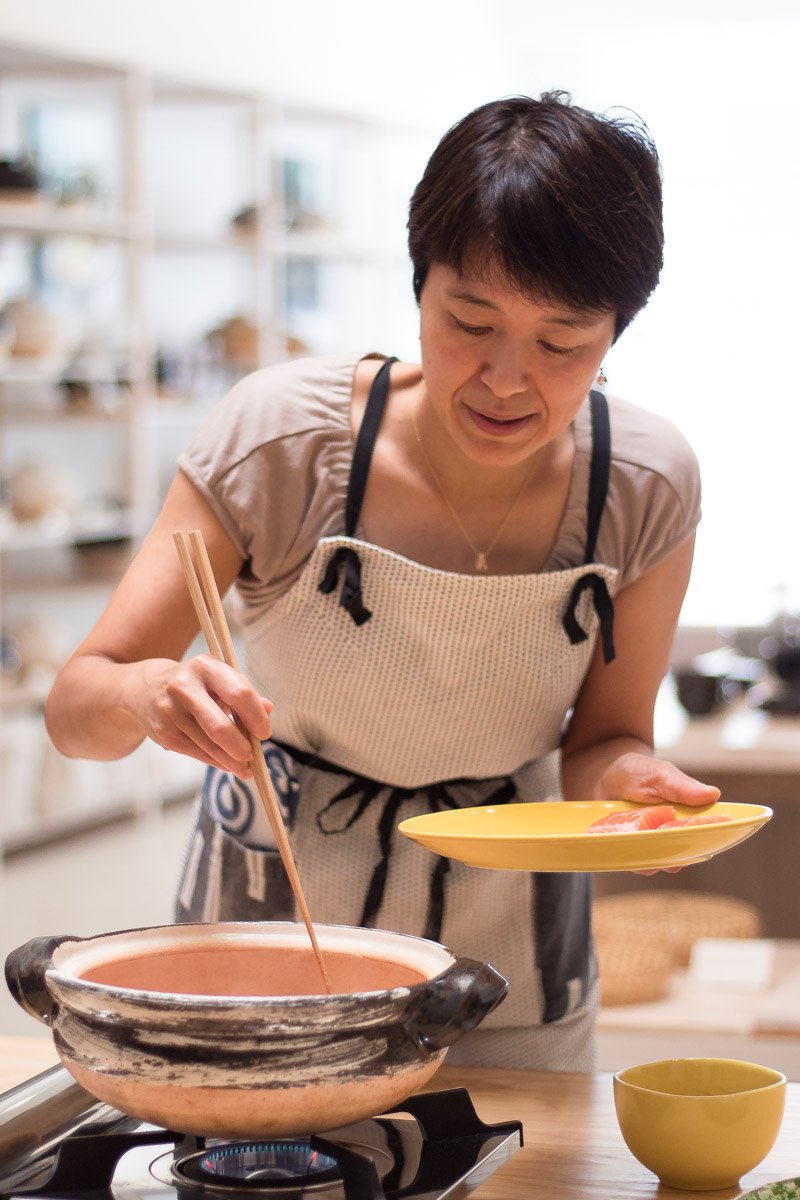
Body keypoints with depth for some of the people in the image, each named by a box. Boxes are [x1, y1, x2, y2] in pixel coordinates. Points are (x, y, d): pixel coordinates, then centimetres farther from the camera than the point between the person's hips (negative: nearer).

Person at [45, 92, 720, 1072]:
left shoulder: (645, 486, -19)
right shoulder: (279, 436, -24)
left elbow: (604, 737, -5)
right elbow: (74, 710, -21)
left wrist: (624, 776, -28)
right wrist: (146, 695, -43)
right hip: (266, 915, -1)